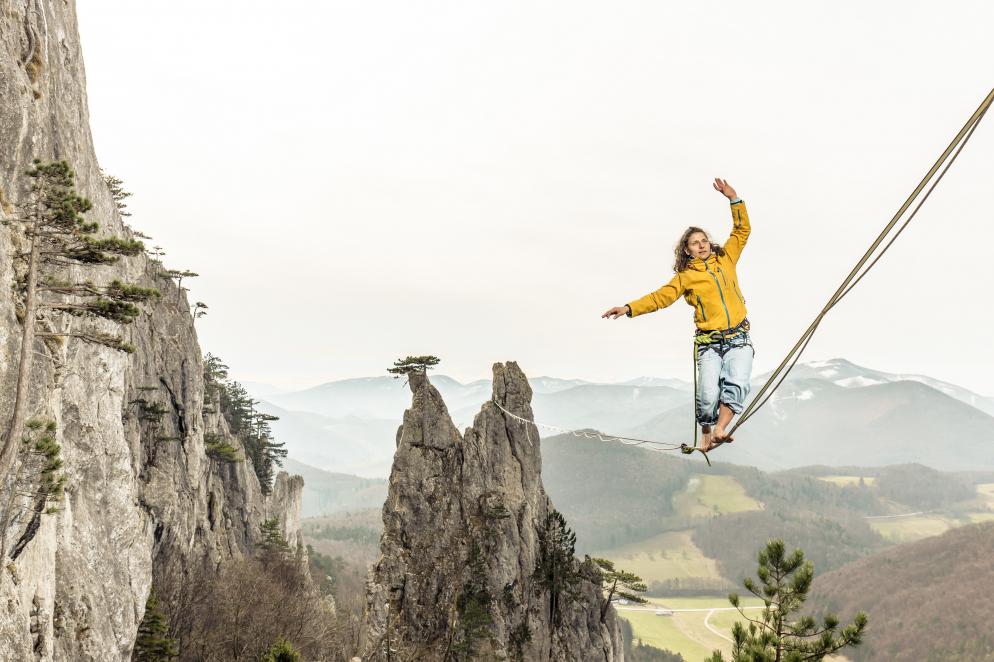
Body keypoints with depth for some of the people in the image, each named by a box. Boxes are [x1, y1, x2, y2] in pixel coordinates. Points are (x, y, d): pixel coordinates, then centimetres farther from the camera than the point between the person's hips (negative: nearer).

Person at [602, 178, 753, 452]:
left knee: (737, 383, -21)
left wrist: (734, 199, 6)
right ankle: (706, 435, 4)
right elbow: (660, 297, 0)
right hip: (710, 342, -2)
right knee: (708, 393, -16)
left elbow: (742, 230, 16)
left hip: (739, 339, 2)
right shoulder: (685, 277, 5)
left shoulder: (725, 259, 13)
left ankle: (720, 429, -26)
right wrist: (629, 308, -11)